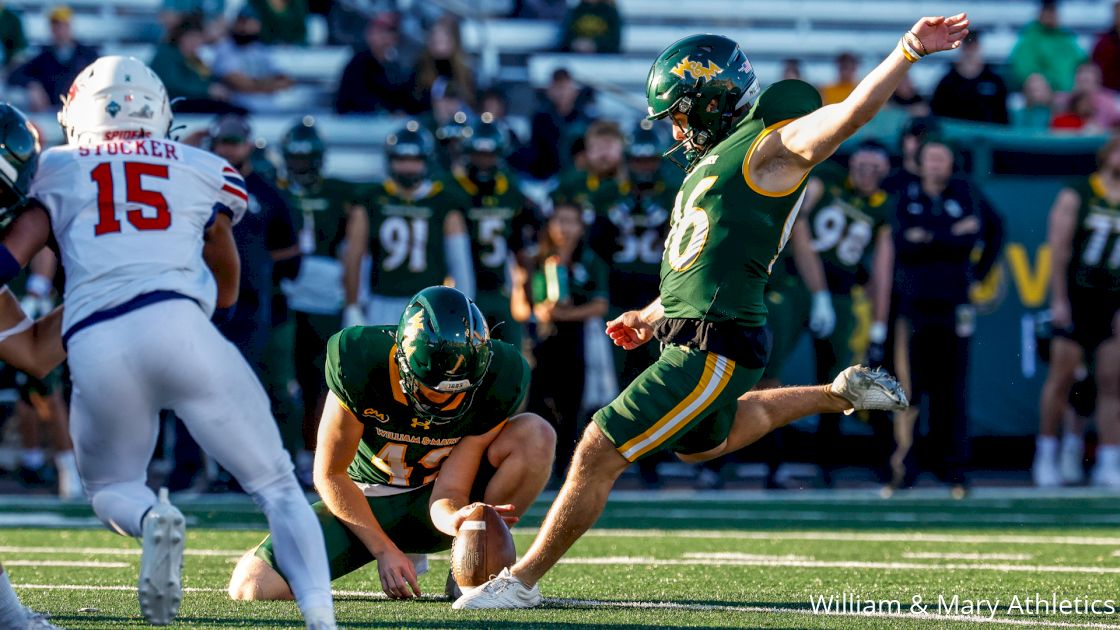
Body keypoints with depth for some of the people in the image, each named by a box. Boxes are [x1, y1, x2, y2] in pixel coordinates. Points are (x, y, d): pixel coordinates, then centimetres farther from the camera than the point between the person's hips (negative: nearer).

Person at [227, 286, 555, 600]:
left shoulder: (499, 378, -24)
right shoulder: (361, 363, -28)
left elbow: (449, 493, -22)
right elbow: (330, 474, -15)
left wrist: (455, 519, -46)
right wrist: (384, 550, -20)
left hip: (430, 505, 1)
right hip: (367, 501, -1)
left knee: (535, 434, -25)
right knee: (252, 587, -20)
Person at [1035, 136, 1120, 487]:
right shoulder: (1076, 197, 0)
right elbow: (1058, 249, -4)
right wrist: (1059, 299, -10)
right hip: (1076, 298, -3)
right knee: (1061, 377, 0)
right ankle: (1046, 456, 10)